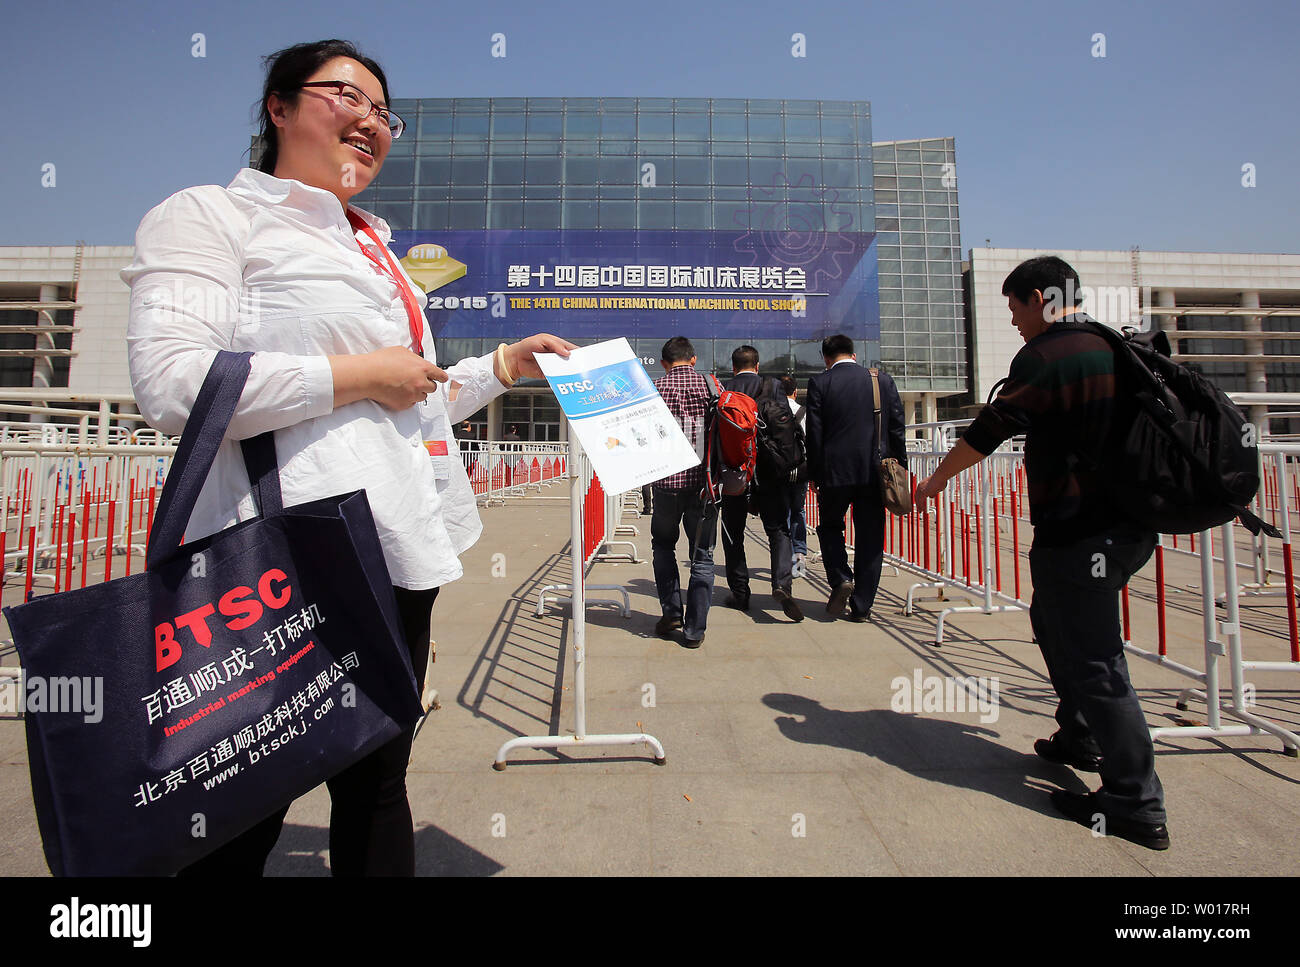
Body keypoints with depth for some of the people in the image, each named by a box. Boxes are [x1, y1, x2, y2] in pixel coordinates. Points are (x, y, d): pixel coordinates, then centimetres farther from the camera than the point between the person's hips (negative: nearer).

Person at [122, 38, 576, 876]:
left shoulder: (373, 248, 23)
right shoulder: (211, 216, 1)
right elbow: (171, 383, -16)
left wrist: (503, 367, 18)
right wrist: (359, 374, -14)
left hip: (399, 553, 8)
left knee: (378, 780, 19)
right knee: (244, 813, 9)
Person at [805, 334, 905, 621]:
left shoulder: (819, 383, -2)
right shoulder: (883, 380, 6)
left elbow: (814, 434, -4)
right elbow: (897, 428, 6)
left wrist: (815, 475, 2)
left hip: (836, 470, -2)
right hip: (874, 471, 2)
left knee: (830, 525, 20)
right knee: (870, 537, 8)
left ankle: (840, 579, 1)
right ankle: (862, 606, 11)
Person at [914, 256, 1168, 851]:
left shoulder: (1043, 358, -13)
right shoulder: (1114, 350, 12)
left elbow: (988, 431, -9)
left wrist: (936, 480, 5)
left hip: (1076, 531, -9)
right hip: (1128, 524, 9)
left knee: (1093, 661, -2)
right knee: (1052, 622, 24)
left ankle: (1137, 805, 8)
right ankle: (1081, 740, 37)